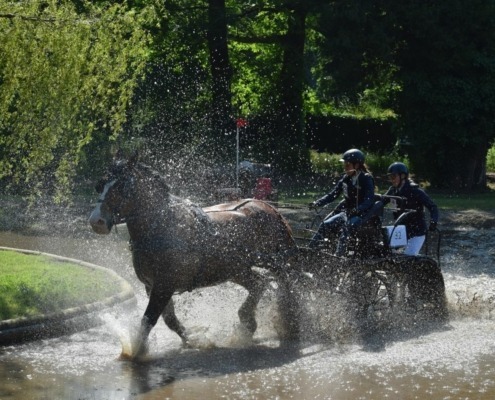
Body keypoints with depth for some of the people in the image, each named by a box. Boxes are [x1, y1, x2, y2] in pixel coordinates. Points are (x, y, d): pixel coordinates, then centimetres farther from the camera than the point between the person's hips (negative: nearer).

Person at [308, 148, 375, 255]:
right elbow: (333, 194, 11)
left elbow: (370, 199, -20)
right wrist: (317, 203, -4)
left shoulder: (366, 179, -10)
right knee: (325, 225, -12)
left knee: (346, 227, -34)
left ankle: (339, 255, -42)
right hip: (347, 211, 7)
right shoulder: (345, 179, 10)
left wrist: (357, 210, -37)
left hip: (362, 213, -7)